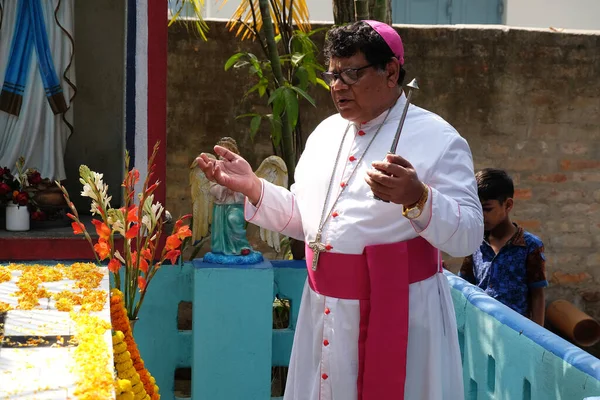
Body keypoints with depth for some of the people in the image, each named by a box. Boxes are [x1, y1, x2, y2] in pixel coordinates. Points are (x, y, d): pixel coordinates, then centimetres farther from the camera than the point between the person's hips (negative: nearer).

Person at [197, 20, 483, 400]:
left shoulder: (438, 139, -10)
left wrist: (416, 198, -33)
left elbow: (468, 236, -16)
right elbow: (304, 220, 17)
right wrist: (252, 186, 4)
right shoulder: (326, 133, 11)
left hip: (398, 309, -6)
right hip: (325, 309, 6)